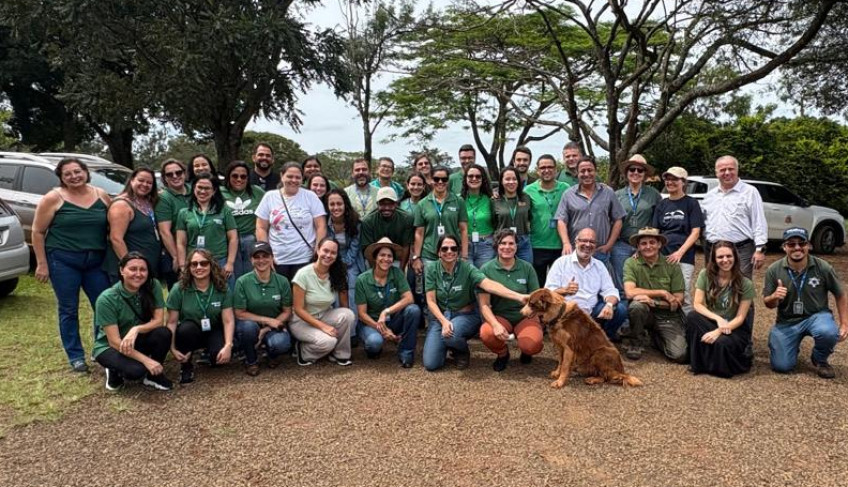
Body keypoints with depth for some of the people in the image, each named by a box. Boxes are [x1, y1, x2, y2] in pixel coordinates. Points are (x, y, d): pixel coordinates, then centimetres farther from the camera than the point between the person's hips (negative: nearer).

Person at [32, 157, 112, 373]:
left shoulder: (102, 196, 5)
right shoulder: (54, 198, -5)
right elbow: (38, 232, -2)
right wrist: (42, 264, -6)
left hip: (96, 261, 3)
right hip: (63, 260, -3)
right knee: (68, 310, 4)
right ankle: (76, 356, 16)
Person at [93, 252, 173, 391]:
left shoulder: (153, 286, -15)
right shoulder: (107, 299, -24)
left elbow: (159, 321, -14)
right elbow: (115, 342, -24)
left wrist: (136, 329, -34)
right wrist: (146, 360, -32)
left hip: (137, 341, 4)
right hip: (109, 347, -3)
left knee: (163, 333, -28)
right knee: (136, 370, -33)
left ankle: (154, 374, -3)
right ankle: (115, 371, 3)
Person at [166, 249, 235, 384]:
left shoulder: (222, 288, -11)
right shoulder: (179, 289, -14)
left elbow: (228, 321, -13)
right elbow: (172, 322, -11)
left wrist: (228, 345, -27)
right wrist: (172, 348, -21)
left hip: (213, 332, 0)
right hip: (189, 334, 0)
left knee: (221, 356, -29)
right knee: (186, 328, -36)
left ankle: (209, 352, 11)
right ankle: (186, 364, -8)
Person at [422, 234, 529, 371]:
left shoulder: (466, 268, -14)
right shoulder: (432, 268, -7)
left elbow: (489, 285, -29)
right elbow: (431, 301, -7)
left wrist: (518, 296, -45)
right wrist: (444, 321, -25)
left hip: (465, 315, -2)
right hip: (440, 316, 2)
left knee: (451, 335, -38)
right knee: (430, 364, -15)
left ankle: (462, 352, 0)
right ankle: (445, 344, 20)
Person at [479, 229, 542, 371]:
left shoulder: (527, 268, -1)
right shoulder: (486, 269, -5)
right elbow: (484, 304, -8)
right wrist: (496, 324, -24)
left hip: (525, 316, 1)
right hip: (500, 316, 0)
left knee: (532, 344, -30)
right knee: (486, 333, -34)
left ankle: (526, 351, 12)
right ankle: (502, 353, 4)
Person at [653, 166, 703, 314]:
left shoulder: (691, 203, 3)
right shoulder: (661, 204, 14)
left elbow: (695, 232, -2)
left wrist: (680, 252, -14)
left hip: (684, 258, -3)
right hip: (662, 256, 4)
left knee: (683, 296, -4)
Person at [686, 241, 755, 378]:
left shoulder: (745, 284, -9)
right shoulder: (705, 275, -5)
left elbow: (740, 318, -11)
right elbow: (697, 305, -9)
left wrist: (718, 331, -25)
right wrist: (718, 319, -24)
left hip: (734, 328, -2)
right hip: (711, 322, 2)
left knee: (722, 342, -37)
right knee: (692, 316, -31)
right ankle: (698, 362, -17)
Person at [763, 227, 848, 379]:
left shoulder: (823, 267, -12)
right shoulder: (774, 270, -10)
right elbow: (768, 304, -3)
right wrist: (775, 297, -27)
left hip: (816, 315, 0)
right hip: (787, 321, 1)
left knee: (828, 332, -37)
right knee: (782, 366, -8)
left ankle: (820, 360, -1)